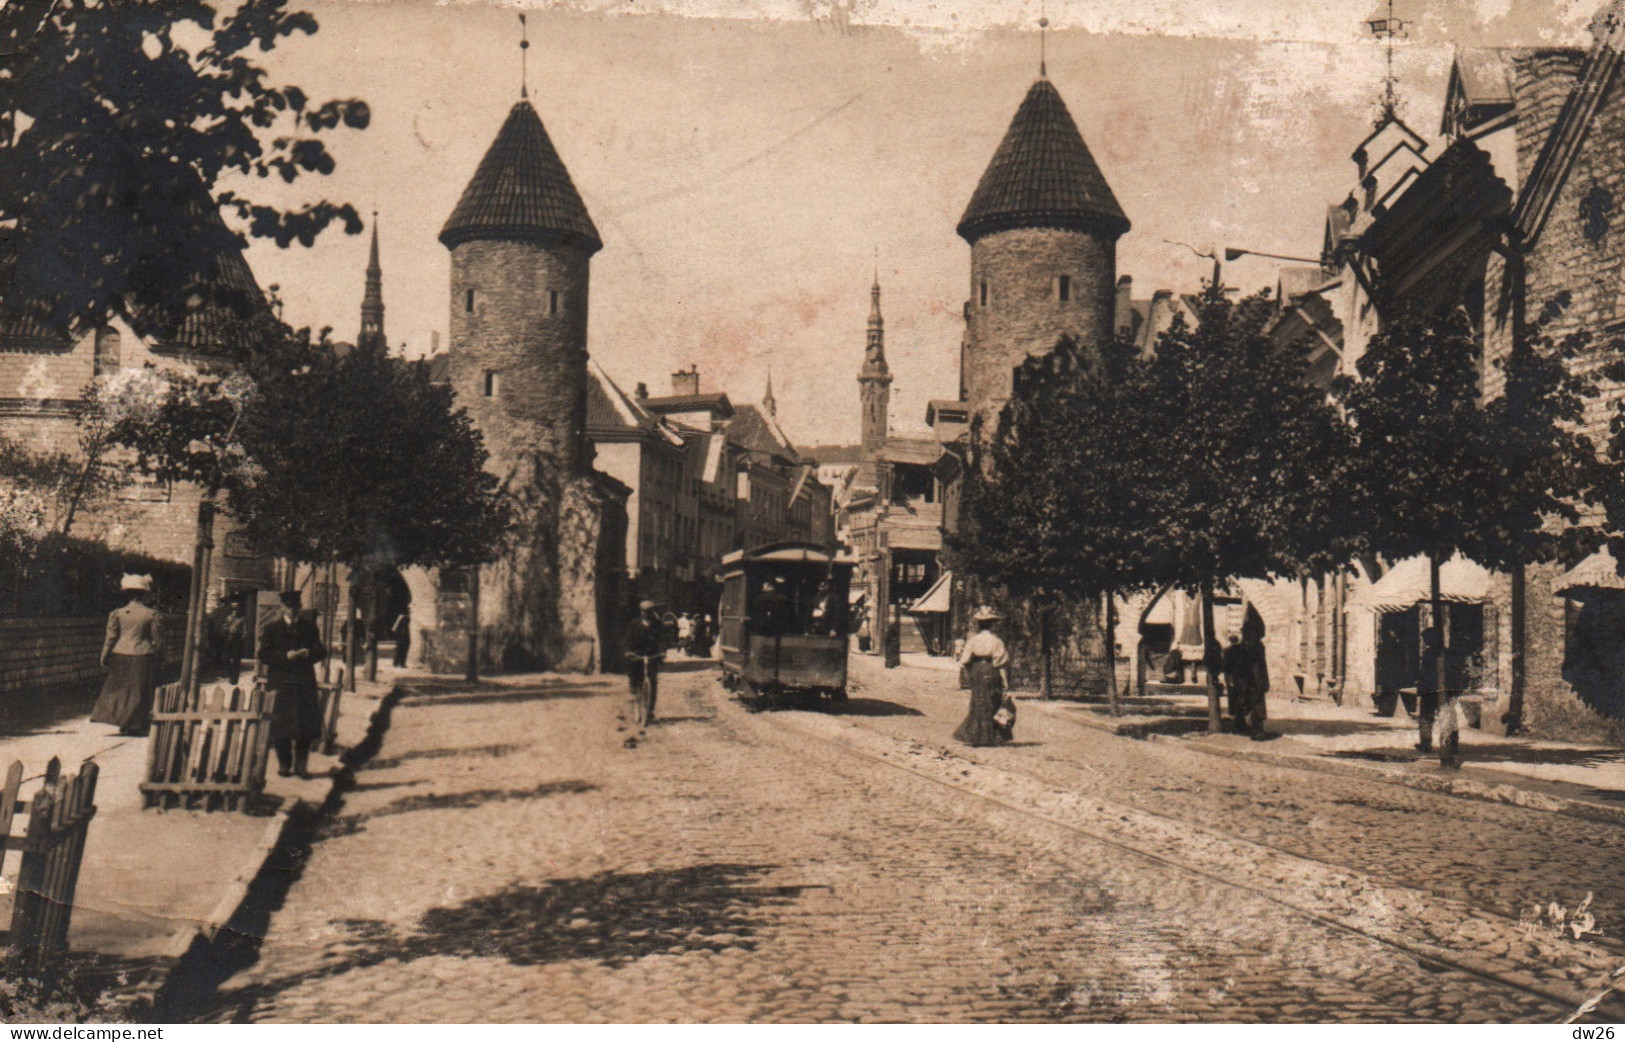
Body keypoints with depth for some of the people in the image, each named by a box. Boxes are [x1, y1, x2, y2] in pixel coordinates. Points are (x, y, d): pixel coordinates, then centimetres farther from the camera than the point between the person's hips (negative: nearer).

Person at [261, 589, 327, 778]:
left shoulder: (310, 627, 12)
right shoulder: (271, 628, 4)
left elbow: (322, 652, 10)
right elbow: (263, 656, -2)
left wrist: (309, 653, -11)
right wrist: (286, 656, -16)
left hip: (305, 684, 2)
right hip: (281, 683, -2)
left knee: (307, 725, -1)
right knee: (281, 727, -1)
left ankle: (301, 764, 9)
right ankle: (284, 764, 12)